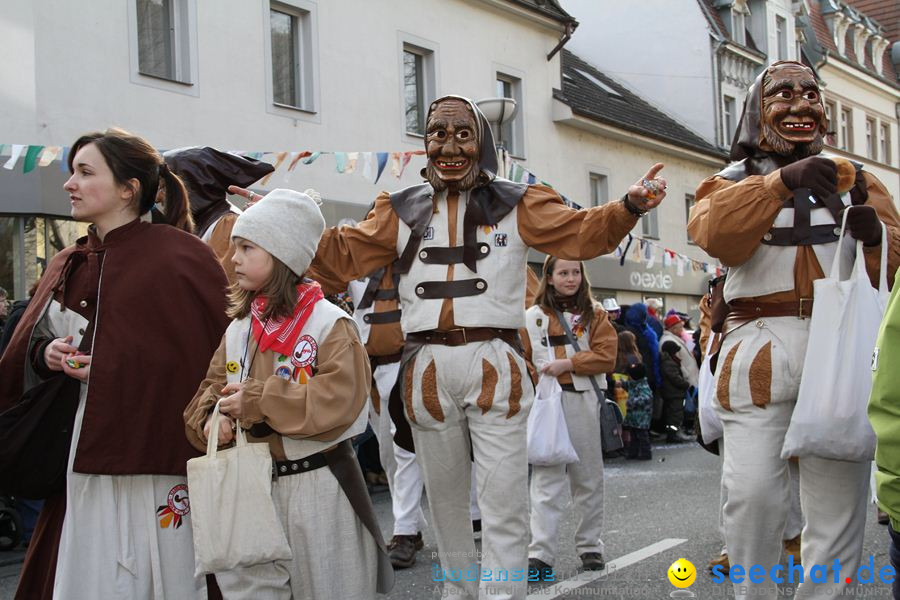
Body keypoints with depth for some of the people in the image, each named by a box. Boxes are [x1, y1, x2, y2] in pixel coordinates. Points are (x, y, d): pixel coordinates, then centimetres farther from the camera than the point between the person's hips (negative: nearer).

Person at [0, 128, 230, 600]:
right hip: (83, 463, 6)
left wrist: (111, 368, -14)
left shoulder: (179, 258, -9)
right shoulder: (66, 267, 13)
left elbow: (214, 349, -12)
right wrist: (47, 355, -4)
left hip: (151, 458, -6)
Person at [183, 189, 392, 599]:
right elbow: (212, 387, 12)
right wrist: (212, 420, -11)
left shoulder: (329, 323, -13)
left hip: (318, 484, -6)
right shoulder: (239, 327, 7)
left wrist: (256, 402, -23)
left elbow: (338, 400, -23)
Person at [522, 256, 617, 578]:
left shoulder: (594, 314, 8)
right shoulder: (533, 316, 5)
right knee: (547, 476, -5)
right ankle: (541, 553, -6)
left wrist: (568, 363, -14)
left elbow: (606, 356, -2)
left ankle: (590, 546, 21)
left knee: (588, 476, 9)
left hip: (583, 402, 1)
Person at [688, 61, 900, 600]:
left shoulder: (856, 179, 18)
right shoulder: (733, 181, 12)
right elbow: (716, 233, -12)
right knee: (754, 491, -9)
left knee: (841, 494, 0)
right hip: (762, 348, -2)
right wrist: (781, 181, -27)